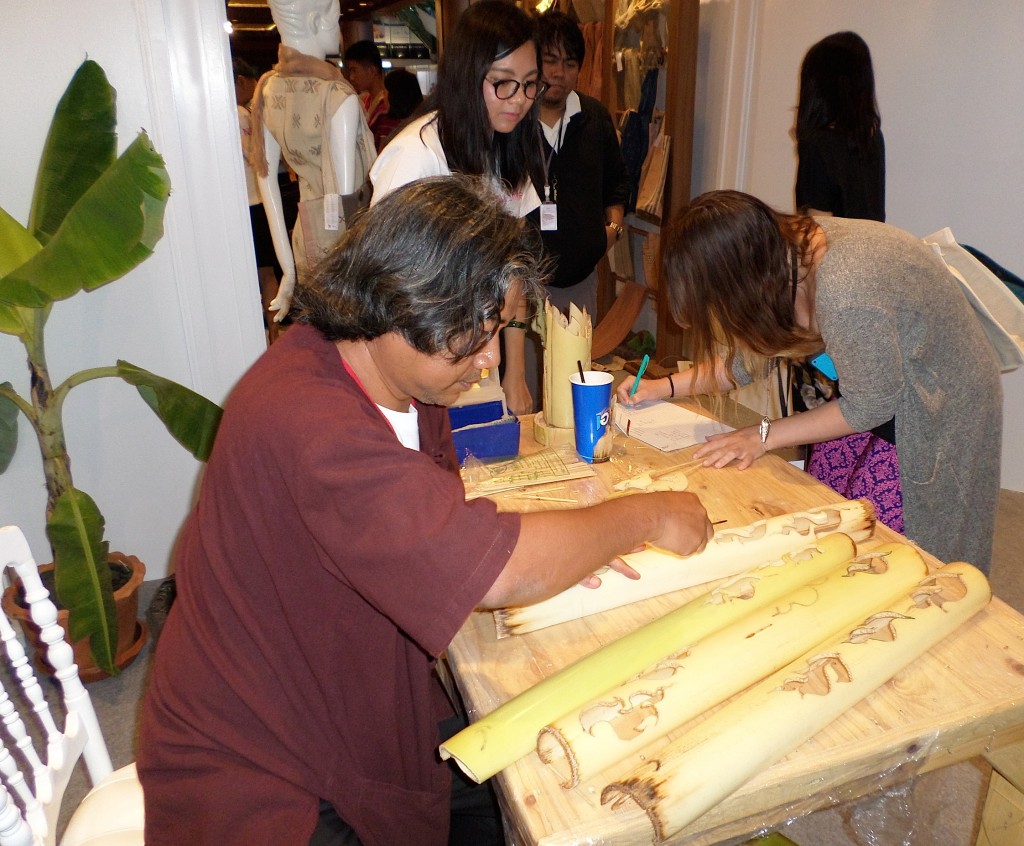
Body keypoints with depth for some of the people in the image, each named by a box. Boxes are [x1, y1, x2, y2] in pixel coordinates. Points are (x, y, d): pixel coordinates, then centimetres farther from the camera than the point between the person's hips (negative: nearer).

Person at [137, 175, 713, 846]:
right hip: (258, 772, -8)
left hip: (362, 709, 8)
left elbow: (443, 528, 8)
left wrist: (564, 548, -10)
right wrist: (647, 518, -19)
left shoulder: (397, 368, -3)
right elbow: (501, 574, -35)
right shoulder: (308, 423, -34)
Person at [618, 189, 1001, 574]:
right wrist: (664, 387, -2)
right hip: (871, 387, 7)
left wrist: (764, 436, -16)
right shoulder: (782, 247, -14)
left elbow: (872, 406, -22)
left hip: (934, 411, -7)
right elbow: (750, 355, 2)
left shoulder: (846, 293, -38)